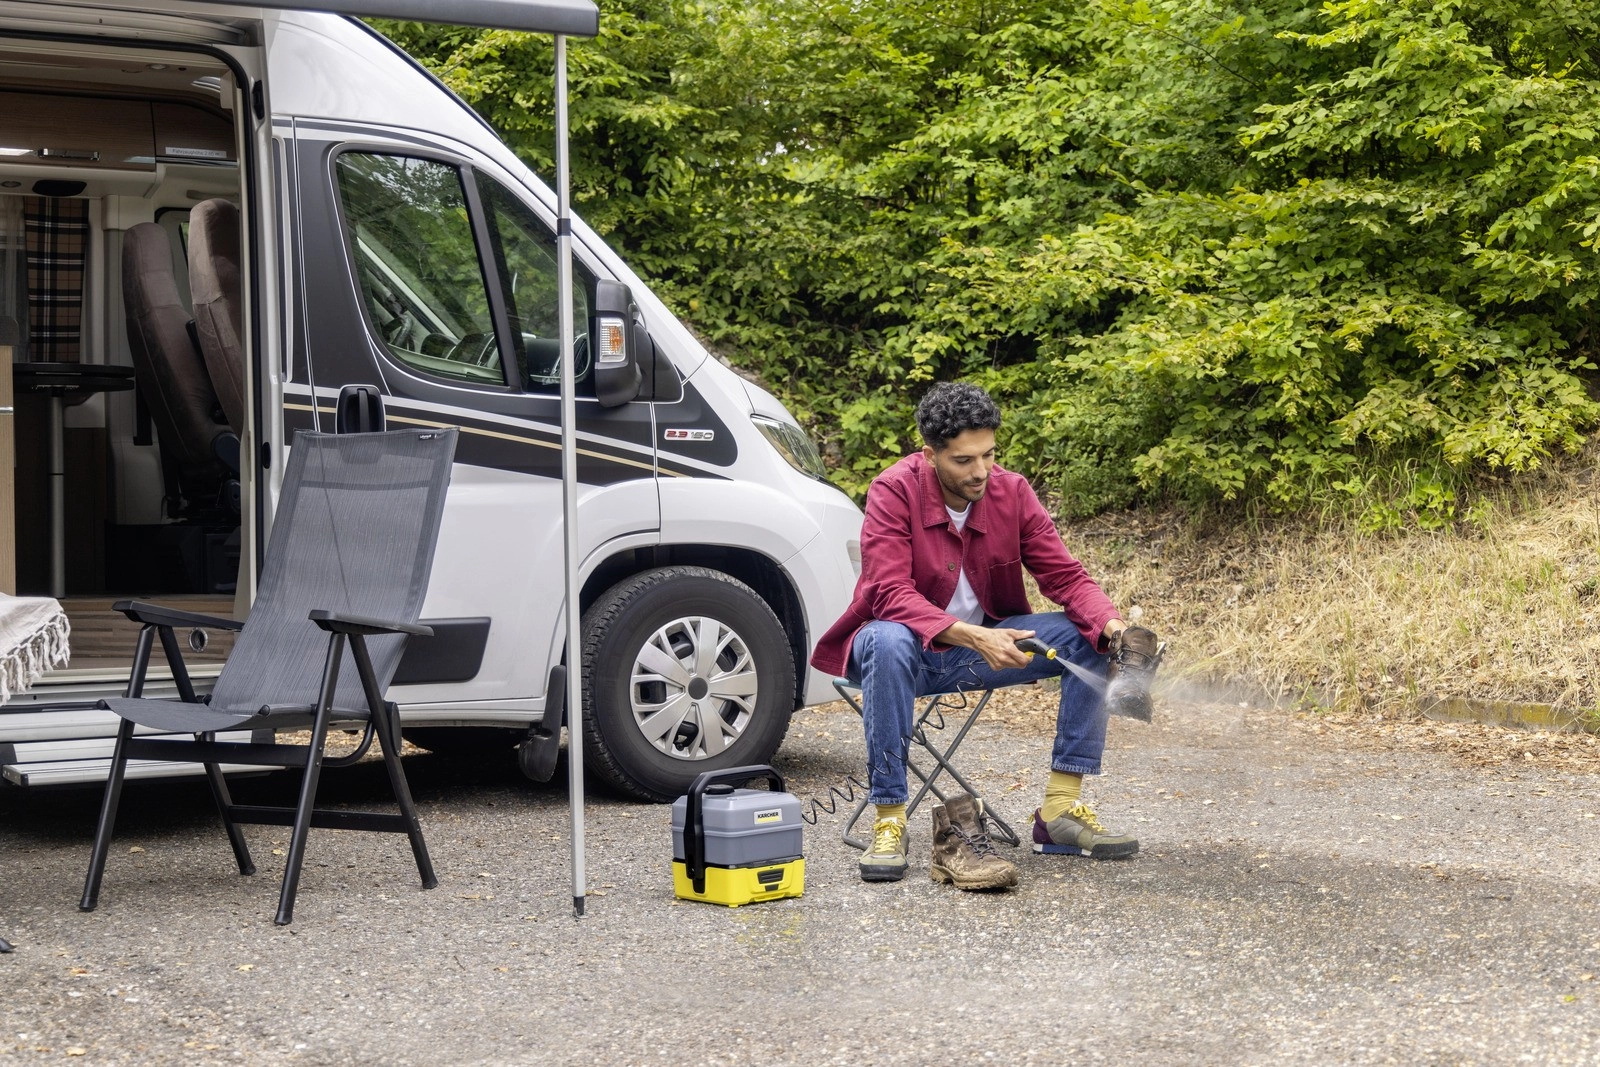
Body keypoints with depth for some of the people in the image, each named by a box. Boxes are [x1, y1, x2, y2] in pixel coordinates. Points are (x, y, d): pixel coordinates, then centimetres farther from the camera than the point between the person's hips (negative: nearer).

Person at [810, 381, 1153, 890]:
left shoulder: (1012, 492, -5)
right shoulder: (894, 492, -17)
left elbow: (1066, 577, -7)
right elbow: (891, 594, -26)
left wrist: (1113, 626, -28)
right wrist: (972, 636, -39)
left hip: (984, 645, 5)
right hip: (908, 642, -5)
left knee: (1091, 638, -13)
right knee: (889, 643, -40)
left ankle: (1061, 809, -13)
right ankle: (888, 821, -35)